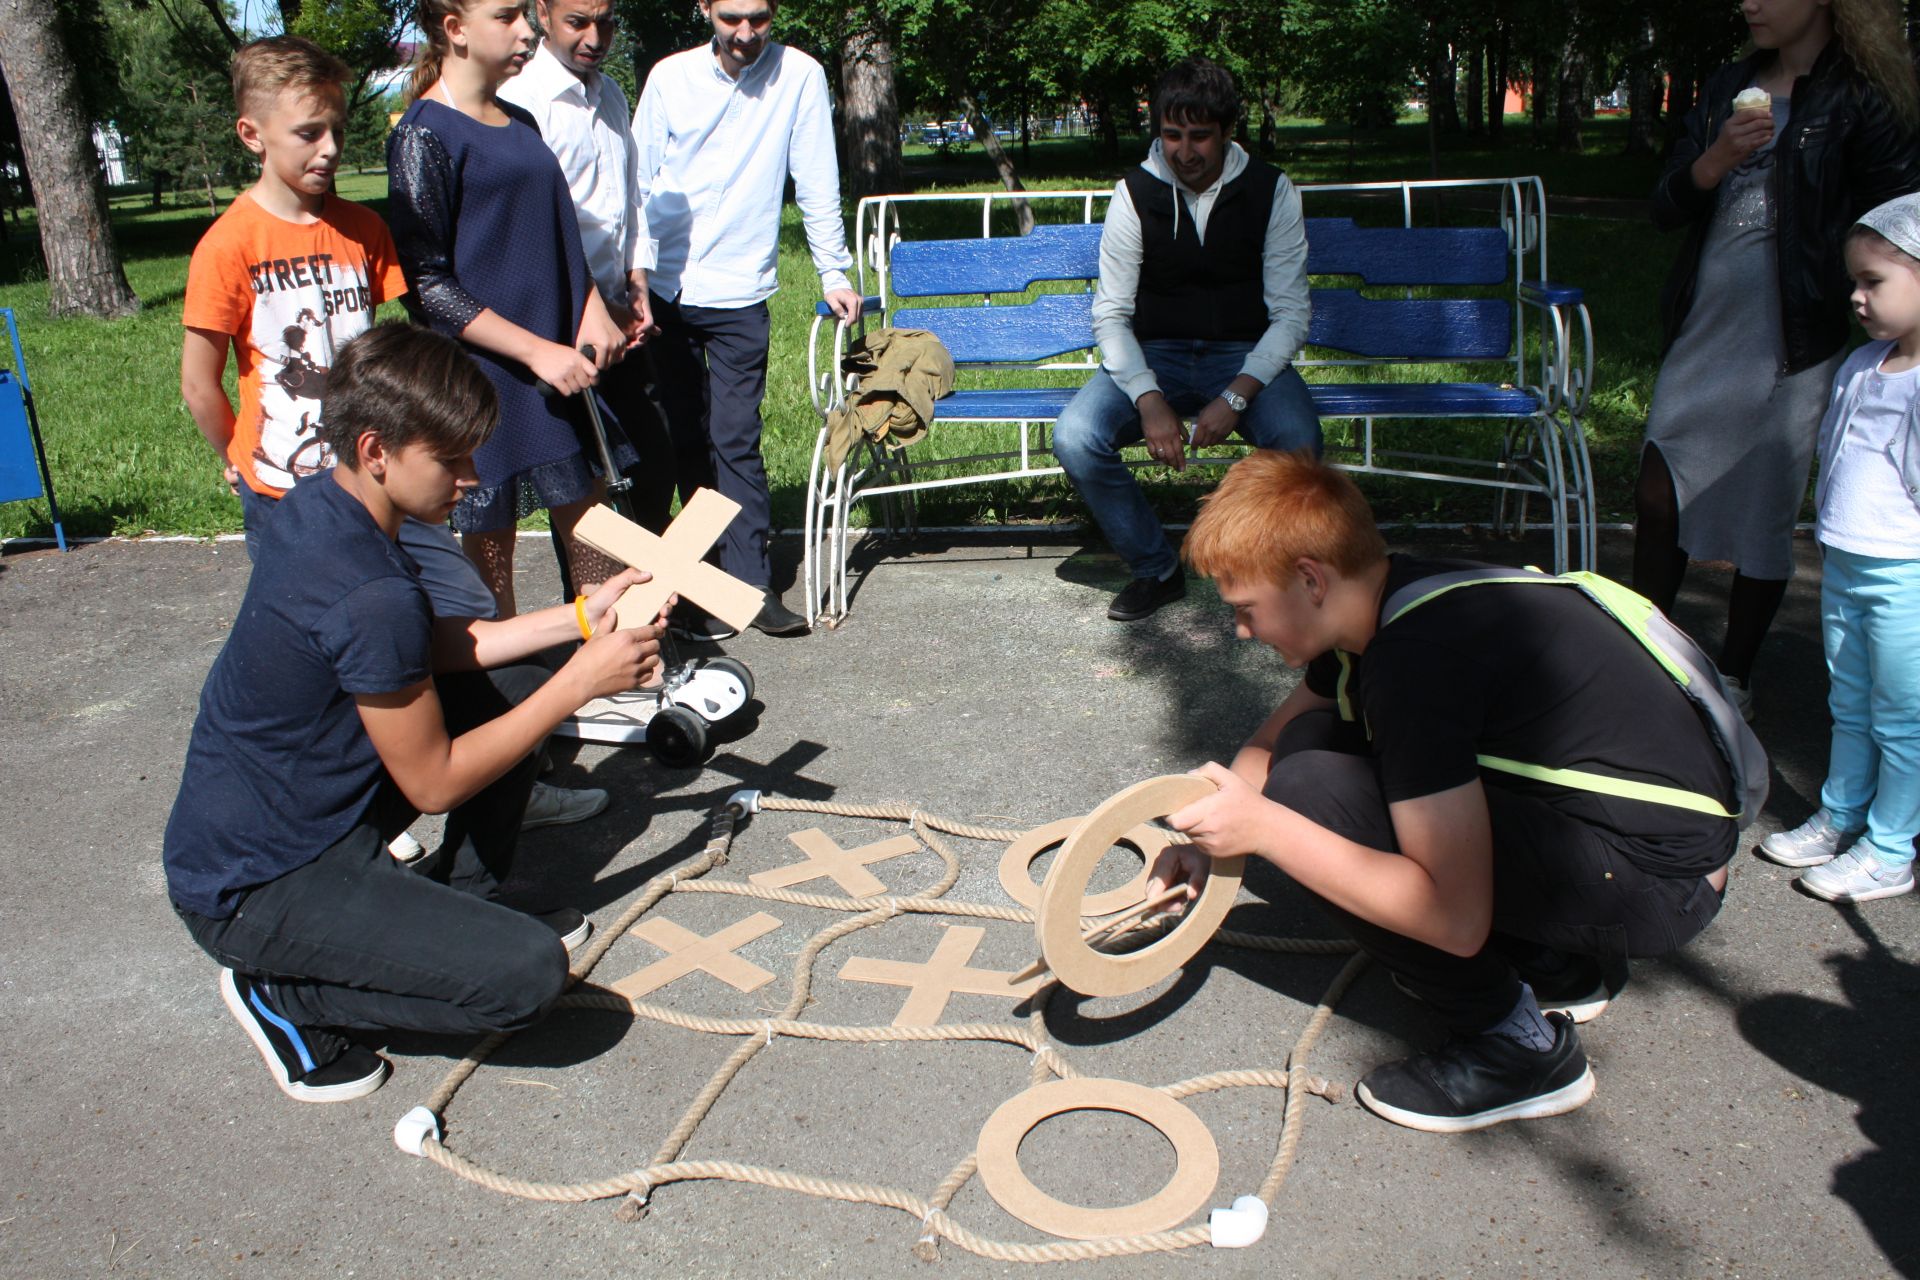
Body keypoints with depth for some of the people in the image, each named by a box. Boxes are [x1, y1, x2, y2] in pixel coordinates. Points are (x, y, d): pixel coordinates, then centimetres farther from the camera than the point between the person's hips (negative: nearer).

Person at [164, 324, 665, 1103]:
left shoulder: (320, 507, -2)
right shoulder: (368, 595, -31)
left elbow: (435, 649, 11)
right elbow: (434, 784, -20)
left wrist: (579, 617, 3)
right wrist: (579, 684, -16)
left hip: (304, 802, 10)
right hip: (254, 890, -10)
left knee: (511, 685, 11)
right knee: (530, 974, -20)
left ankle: (465, 905, 22)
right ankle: (282, 995, -1)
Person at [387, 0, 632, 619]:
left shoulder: (521, 123, 13)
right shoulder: (424, 134, -11)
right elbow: (426, 282, -15)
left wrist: (592, 305, 2)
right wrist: (537, 351, -19)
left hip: (560, 356, 8)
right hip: (483, 373, -7)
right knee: (490, 542, 3)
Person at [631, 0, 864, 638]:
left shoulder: (799, 76, -3)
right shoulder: (670, 77, 1)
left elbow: (817, 185, -1)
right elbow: (638, 184, 4)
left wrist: (835, 274, -2)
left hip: (740, 296, -2)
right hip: (665, 292, 2)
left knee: (737, 443, -3)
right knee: (686, 443, 7)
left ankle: (751, 584, 5)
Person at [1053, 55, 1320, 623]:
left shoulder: (1270, 191, -4)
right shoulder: (1134, 194, -3)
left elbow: (1290, 313, -7)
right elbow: (1111, 314, -5)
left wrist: (1235, 397, -23)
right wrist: (1150, 401, -23)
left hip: (1245, 356, -1)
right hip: (1153, 357, 1)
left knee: (1299, 441, -34)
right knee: (1075, 439, -27)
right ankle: (1155, 569, -4)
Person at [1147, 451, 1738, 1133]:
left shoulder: (1416, 656, -26)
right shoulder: (1388, 598, 1)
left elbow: (1455, 918, -28)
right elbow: (1277, 739, 18)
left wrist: (1262, 827, -22)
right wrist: (1211, 834, 2)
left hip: (1660, 876, -9)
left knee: (1311, 791, -20)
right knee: (1315, 742, 7)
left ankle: (1518, 1043, -3)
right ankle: (1556, 966, 15)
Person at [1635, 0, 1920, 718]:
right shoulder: (1728, 88, 12)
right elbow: (1666, 208, 5)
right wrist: (1715, 160, -14)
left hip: (1788, 348, -5)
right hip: (1701, 335, 5)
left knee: (1765, 514, 3)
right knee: (1657, 498, 7)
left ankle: (1733, 679, 18)